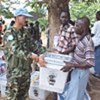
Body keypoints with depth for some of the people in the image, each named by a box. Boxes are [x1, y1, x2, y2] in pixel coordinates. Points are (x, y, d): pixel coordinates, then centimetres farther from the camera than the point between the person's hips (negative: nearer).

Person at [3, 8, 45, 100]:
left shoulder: (26, 32, 8)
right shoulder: (9, 34, -14)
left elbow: (33, 46, 11)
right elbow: (15, 50, -27)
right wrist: (30, 55, -36)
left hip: (26, 69, 7)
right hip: (15, 71, -6)